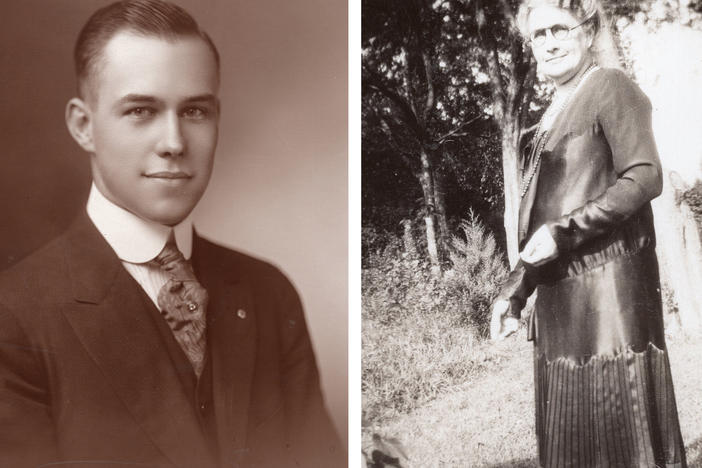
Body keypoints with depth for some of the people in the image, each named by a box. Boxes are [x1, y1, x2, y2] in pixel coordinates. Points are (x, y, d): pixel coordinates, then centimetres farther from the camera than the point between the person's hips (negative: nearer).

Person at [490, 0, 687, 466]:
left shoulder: (610, 87, -2)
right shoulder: (553, 115, 20)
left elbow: (644, 178, -14)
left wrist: (562, 233, -17)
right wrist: (515, 291, 15)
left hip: (607, 285, -8)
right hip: (558, 298, 8)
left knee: (621, 429, -3)